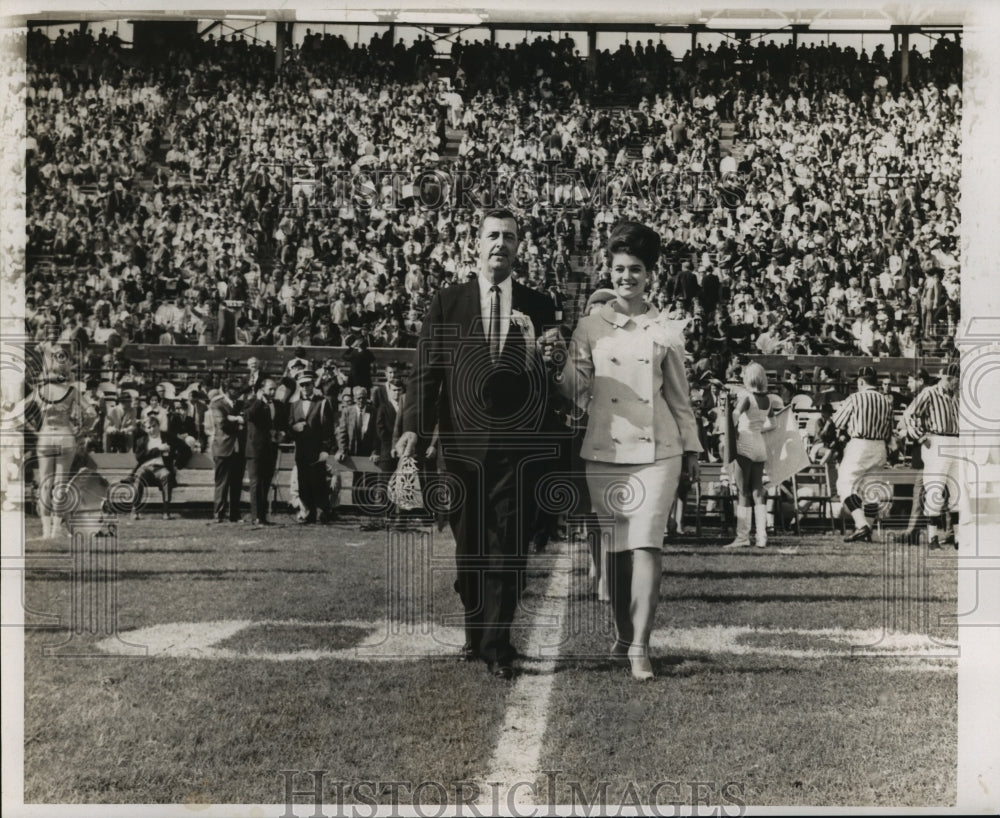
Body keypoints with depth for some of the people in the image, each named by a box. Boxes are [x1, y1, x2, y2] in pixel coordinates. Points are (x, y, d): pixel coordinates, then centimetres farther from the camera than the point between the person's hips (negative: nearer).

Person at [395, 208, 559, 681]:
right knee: (469, 546, 11)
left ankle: (496, 646, 3)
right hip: (462, 443, 1)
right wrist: (415, 428, -11)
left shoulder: (538, 307, 8)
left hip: (519, 444, -1)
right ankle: (476, 634, 27)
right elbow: (427, 371, 0)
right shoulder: (447, 303, 7)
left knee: (508, 548, -3)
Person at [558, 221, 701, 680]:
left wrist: (691, 449, 17)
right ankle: (623, 637, 24)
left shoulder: (666, 335, 6)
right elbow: (574, 392, 5)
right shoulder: (590, 328, 6)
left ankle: (640, 648, -11)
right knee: (614, 549, 8)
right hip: (604, 451, 1)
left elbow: (679, 398, 14)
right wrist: (573, 366, -16)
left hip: (656, 452, -1)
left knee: (645, 545, -11)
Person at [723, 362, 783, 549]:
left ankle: (742, 537, -3)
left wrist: (733, 429, -12)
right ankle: (761, 537, 5)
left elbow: (736, 414, -26)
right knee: (758, 493, 8)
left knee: (743, 493, -3)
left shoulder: (746, 397, -11)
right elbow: (772, 424, 17)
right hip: (760, 446, 6)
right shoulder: (769, 399, 8)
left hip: (745, 445, -6)